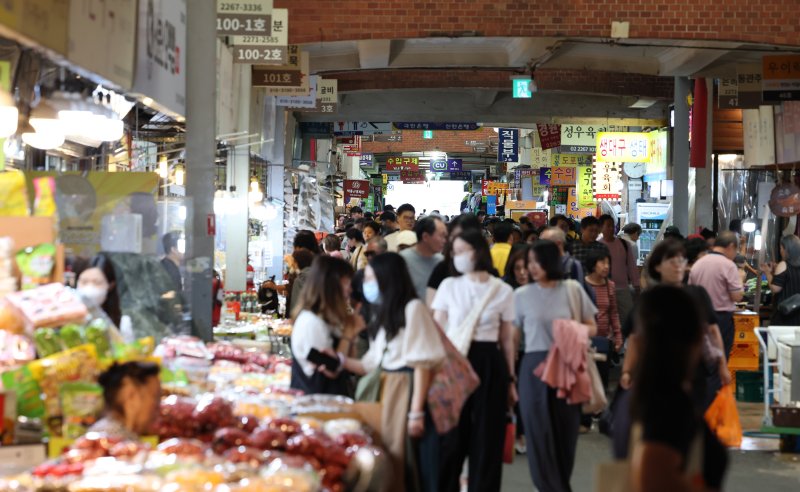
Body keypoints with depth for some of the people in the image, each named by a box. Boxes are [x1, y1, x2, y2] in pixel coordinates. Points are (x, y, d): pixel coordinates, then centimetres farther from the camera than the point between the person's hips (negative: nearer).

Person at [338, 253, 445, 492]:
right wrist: (340, 360, 3)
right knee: (389, 465, 7)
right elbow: (371, 365, 18)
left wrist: (416, 412, -18)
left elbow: (422, 363, -14)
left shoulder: (413, 308, -8)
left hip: (408, 394, -9)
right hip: (388, 393, 9)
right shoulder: (386, 314, 20)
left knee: (411, 467, -7)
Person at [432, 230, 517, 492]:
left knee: (486, 437, 5)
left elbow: (507, 338, 6)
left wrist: (510, 379, 5)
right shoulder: (448, 286, 4)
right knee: (451, 435, 2)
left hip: (489, 365, 0)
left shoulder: (503, 291, 2)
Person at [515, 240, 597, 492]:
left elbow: (592, 327, 10)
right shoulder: (522, 295, 2)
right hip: (535, 367, 0)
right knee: (539, 431, -1)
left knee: (566, 430, 7)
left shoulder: (572, 290, 3)